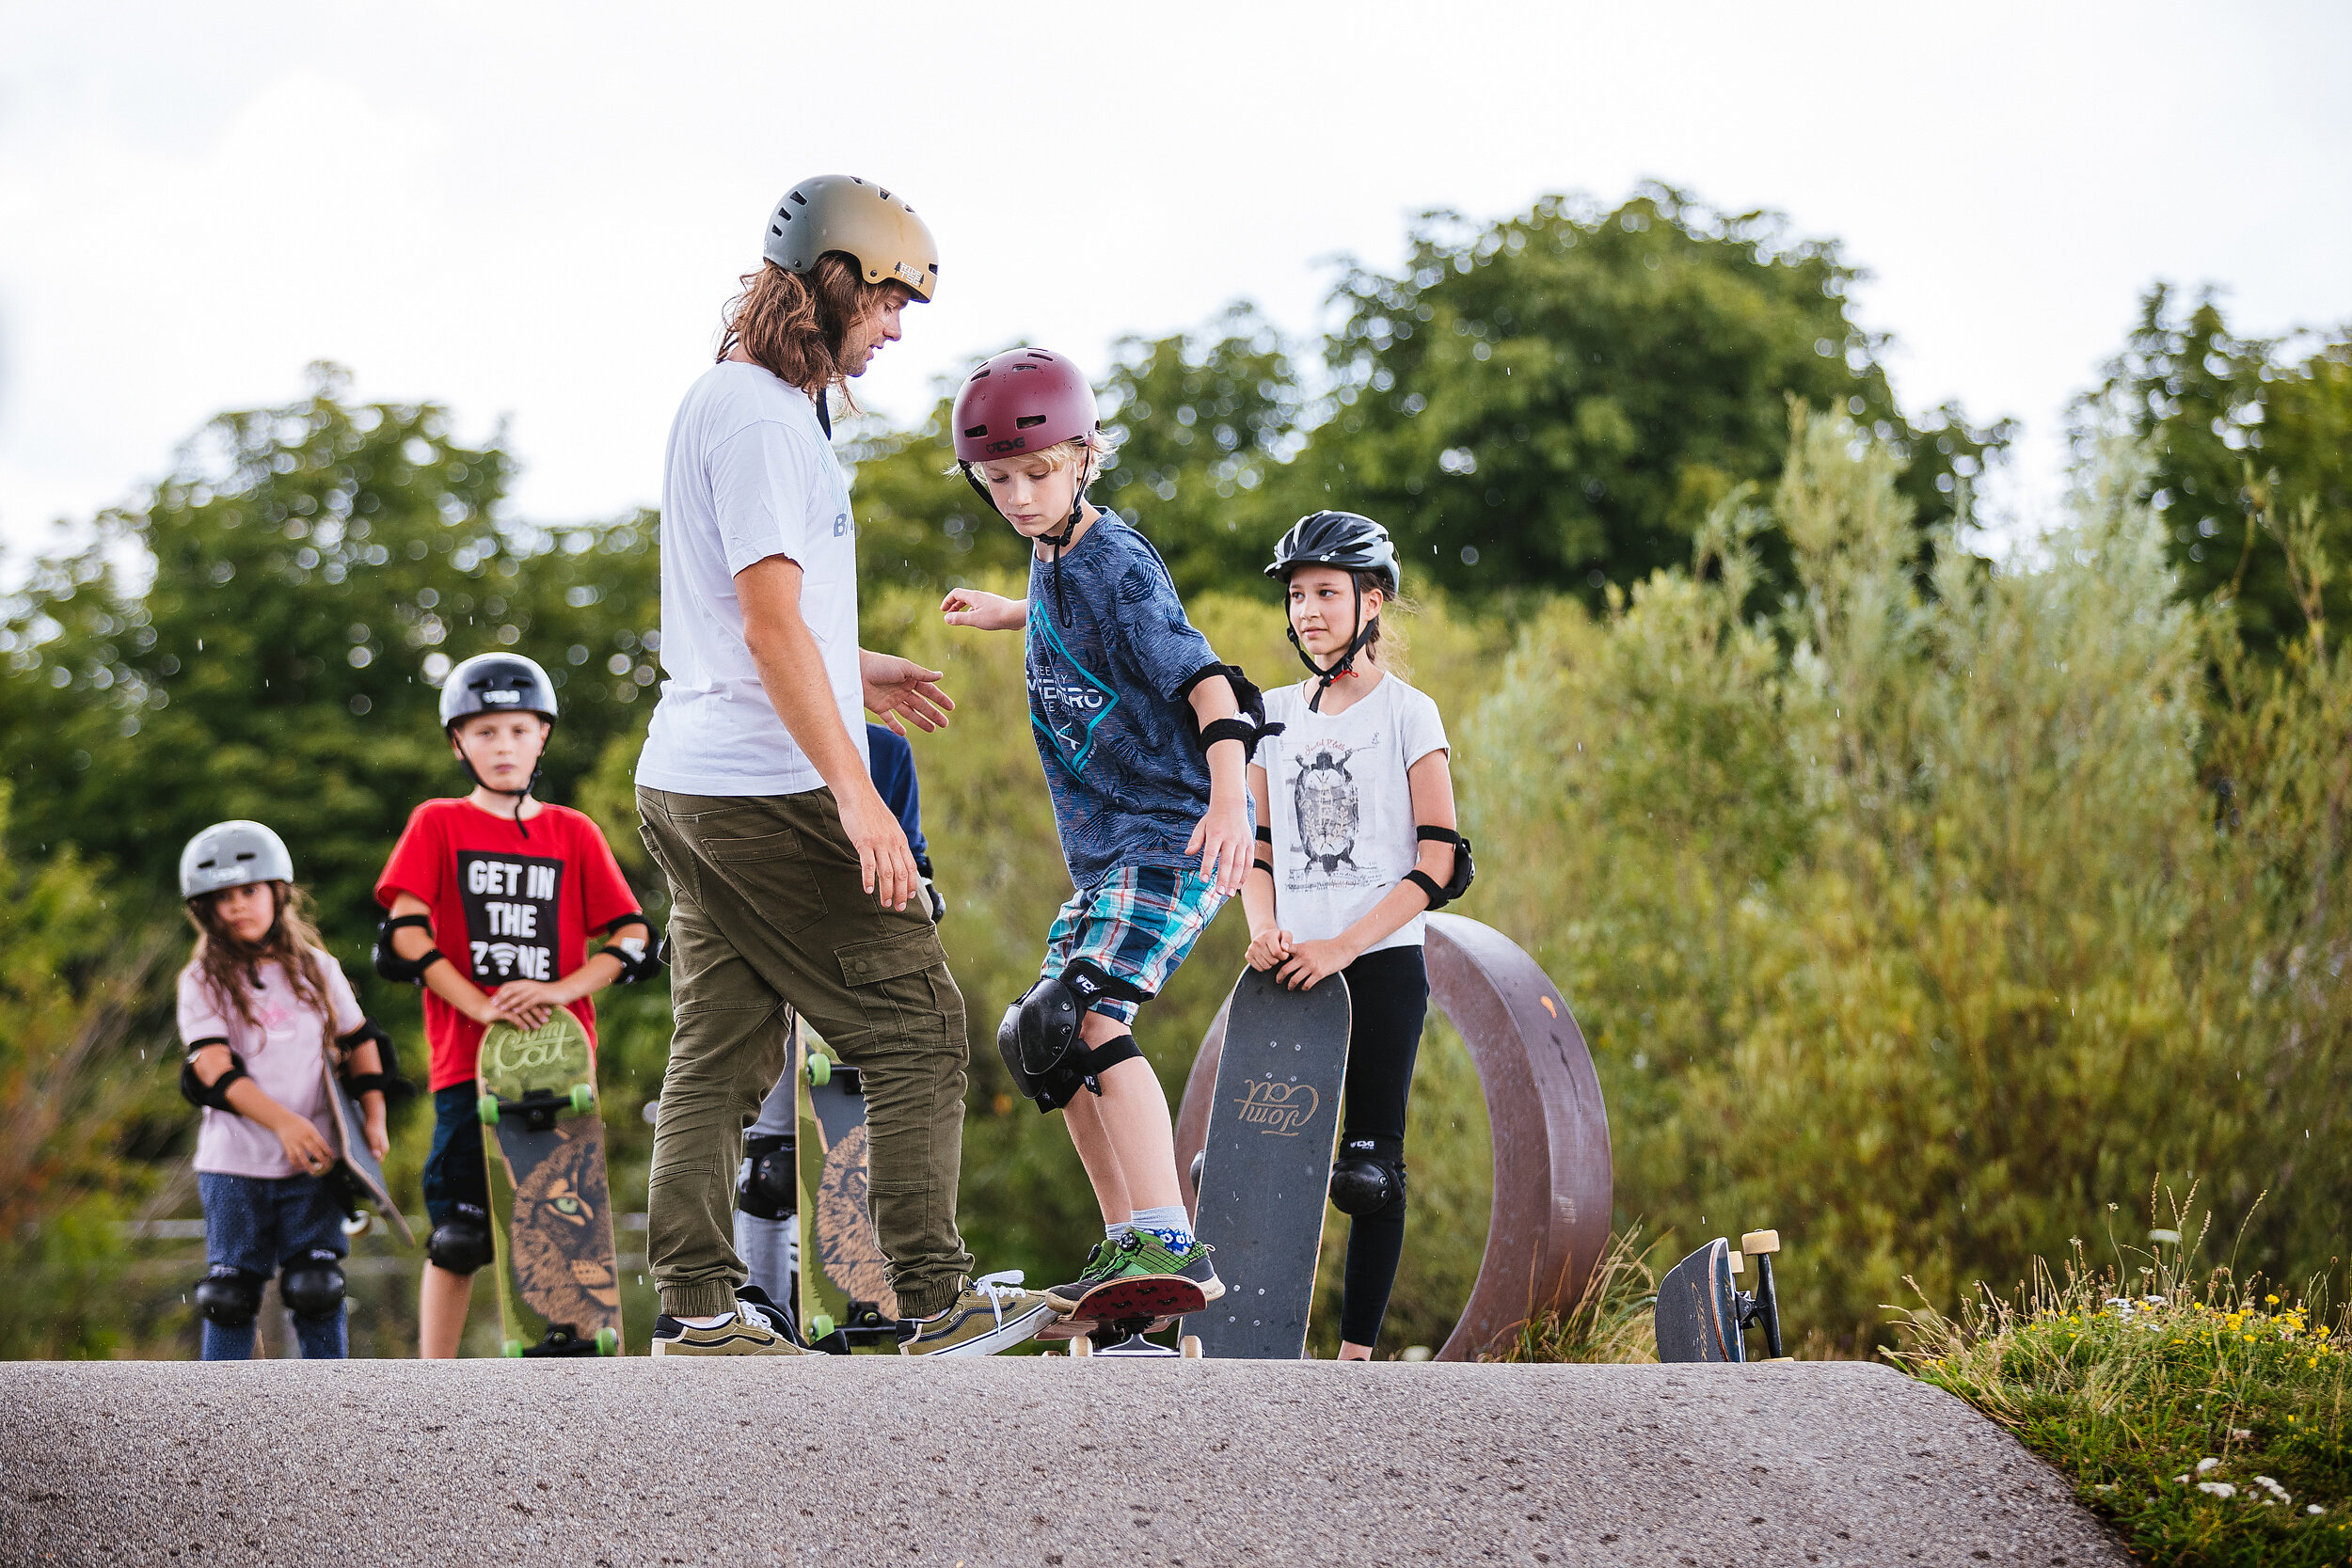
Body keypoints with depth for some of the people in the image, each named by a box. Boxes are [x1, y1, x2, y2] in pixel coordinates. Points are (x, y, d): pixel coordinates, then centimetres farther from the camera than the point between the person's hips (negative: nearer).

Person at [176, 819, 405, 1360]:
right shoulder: (203, 981, -1)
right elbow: (214, 1064, -12)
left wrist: (373, 1117, 6)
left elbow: (359, 1040, 19)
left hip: (313, 1160, 2)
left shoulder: (317, 970, 9)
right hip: (234, 1163, -1)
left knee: (318, 1290, -1)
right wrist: (283, 1121, -23)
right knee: (231, 1296, 2)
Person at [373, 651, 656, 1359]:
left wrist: (562, 989, -12)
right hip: (469, 1060, -2)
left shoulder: (574, 833, 11)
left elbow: (632, 938, 5)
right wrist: (481, 1006, -15)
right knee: (458, 1237, -4)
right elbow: (405, 932, -5)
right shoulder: (437, 824, 6)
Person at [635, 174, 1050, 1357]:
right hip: (769, 794, -10)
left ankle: (697, 1309, 9)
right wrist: (855, 791, -23)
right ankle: (935, 1299, -1)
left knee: (721, 1053, 9)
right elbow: (772, 623, -21)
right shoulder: (760, 416, -14)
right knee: (914, 1025, -3)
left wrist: (853, 674, 25)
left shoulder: (726, 401, 18)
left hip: (686, 782, 10)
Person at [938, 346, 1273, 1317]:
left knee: (1083, 1019, -26)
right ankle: (1125, 1246, 22)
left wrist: (1228, 797, -40)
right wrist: (1005, 615, 52)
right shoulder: (1056, 556, 12)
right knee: (1048, 1042, 13)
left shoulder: (1115, 563, -15)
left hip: (1177, 833, -10)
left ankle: (1171, 1245, -34)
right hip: (1107, 848, 10)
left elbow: (1204, 679, -26)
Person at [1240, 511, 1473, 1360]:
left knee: (1371, 1167, -3)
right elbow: (1258, 849, 15)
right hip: (1293, 965, 4)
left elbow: (1435, 865, -7)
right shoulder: (1273, 714, 12)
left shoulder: (1408, 713, -1)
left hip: (1382, 964, -4)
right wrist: (1265, 931, -6)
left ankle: (1358, 1349, 2)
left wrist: (1340, 947, -15)